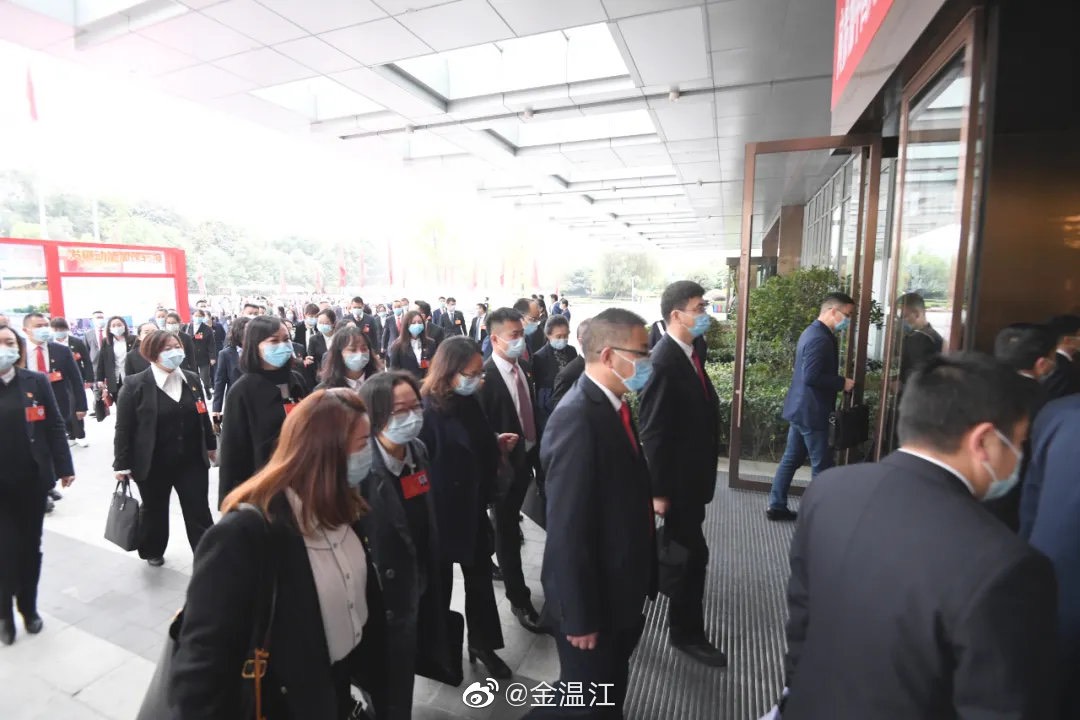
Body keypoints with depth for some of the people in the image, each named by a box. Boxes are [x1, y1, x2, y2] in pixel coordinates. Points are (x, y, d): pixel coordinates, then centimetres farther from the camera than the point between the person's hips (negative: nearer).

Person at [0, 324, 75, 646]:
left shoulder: (36, 382, -2)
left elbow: (55, 426, 0)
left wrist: (64, 467, -2)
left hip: (32, 478, 1)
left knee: (30, 546, 13)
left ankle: (28, 607, 31)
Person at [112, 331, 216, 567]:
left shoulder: (192, 379, 3)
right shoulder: (135, 384, -11)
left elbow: (202, 416, 11)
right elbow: (124, 428, -9)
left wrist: (211, 445, 16)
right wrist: (122, 464, -8)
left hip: (192, 461, 3)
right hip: (153, 465, -2)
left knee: (199, 511, 5)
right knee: (154, 510, 19)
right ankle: (153, 552, 43)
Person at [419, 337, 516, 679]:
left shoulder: (469, 401, -2)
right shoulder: (427, 410, -23)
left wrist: (497, 444, -4)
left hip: (473, 506, 6)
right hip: (441, 511, -6)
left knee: (480, 576, 18)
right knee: (441, 583, 16)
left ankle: (482, 642, 38)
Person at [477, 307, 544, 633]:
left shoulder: (523, 369, 2)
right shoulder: (485, 376, -22)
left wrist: (536, 451, 8)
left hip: (526, 458, 7)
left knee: (510, 523, 26)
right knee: (507, 530, 8)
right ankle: (519, 599, 21)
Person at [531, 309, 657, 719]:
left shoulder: (614, 406, 2)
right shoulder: (578, 416, -27)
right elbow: (566, 529, -26)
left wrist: (642, 577, 13)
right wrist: (579, 616, -19)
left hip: (620, 592, 9)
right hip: (592, 600, -8)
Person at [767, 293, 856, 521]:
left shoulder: (813, 331, 13)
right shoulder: (820, 339, -20)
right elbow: (812, 376, -27)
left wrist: (839, 381, 12)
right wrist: (842, 383, -16)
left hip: (802, 408, 10)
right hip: (812, 411, -10)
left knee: (791, 458, 14)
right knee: (822, 466, 3)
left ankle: (777, 506, 21)